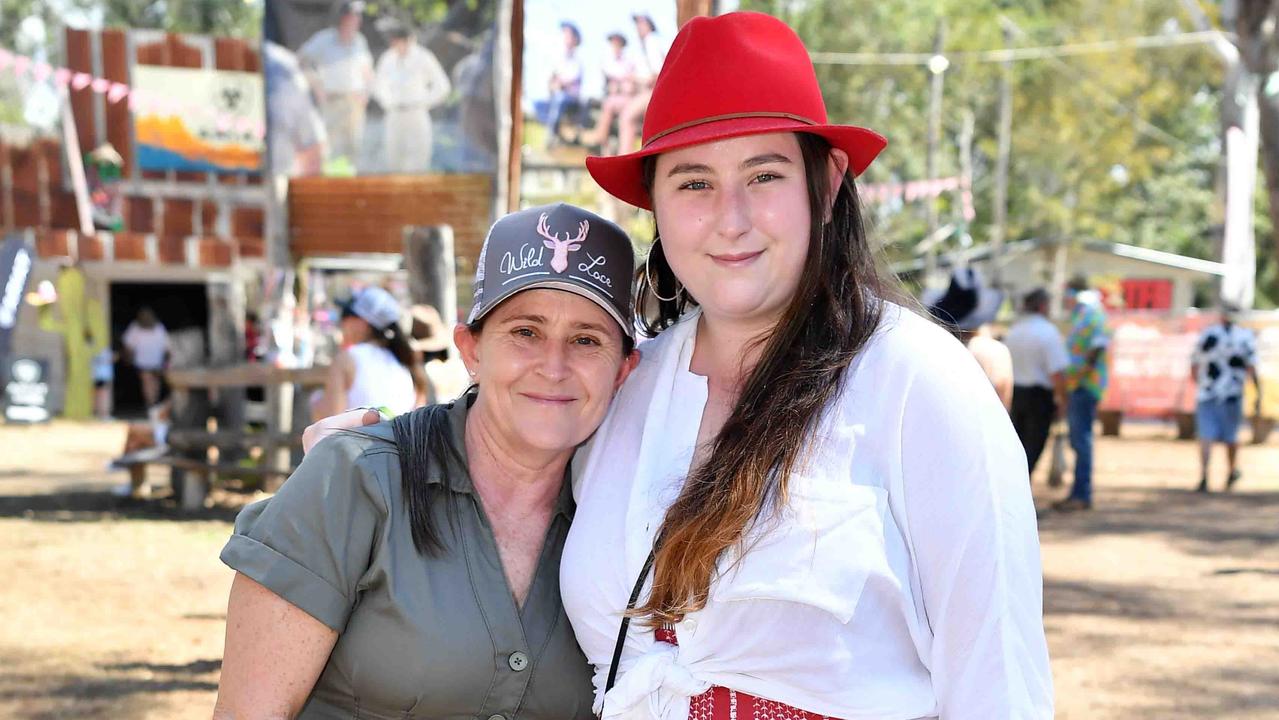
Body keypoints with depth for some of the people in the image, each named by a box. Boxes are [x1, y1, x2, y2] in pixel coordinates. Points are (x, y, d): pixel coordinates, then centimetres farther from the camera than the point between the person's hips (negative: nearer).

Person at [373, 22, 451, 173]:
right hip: (394, 117, 4)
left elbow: (443, 86, -2)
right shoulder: (387, 59, 7)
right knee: (393, 162, 2)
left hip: (416, 115, -4)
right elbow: (379, 85, 24)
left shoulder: (423, 58, -6)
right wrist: (388, 103, 9)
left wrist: (422, 103, -5)